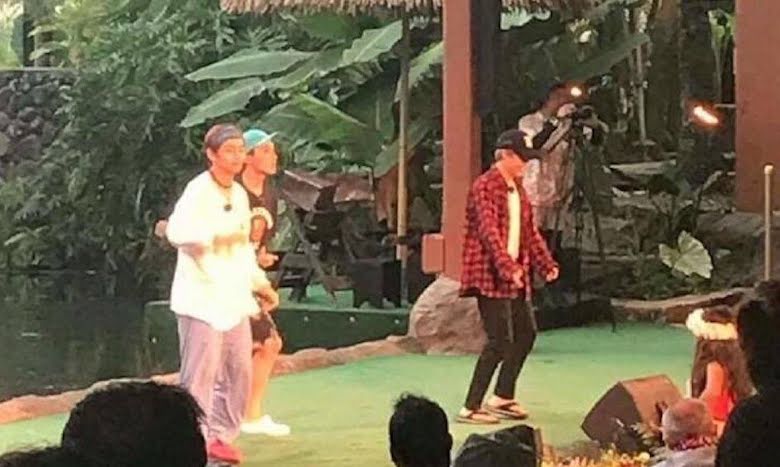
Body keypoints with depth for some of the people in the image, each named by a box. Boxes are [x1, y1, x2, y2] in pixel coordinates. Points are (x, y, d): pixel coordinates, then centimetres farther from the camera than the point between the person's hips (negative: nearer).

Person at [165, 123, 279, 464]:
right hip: (201, 298, -8)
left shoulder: (239, 194, 13)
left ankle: (221, 436, 25)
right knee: (200, 374, -6)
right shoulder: (198, 192, -12)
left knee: (239, 370, 11)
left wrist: (260, 282, 20)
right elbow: (177, 231, -30)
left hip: (233, 298, 8)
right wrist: (218, 233, -37)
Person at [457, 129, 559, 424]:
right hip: (490, 275, -10)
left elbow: (530, 230, 21)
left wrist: (546, 263, 11)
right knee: (500, 341, -12)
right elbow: (489, 231, -25)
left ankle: (503, 397, 26)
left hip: (515, 274, 10)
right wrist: (508, 267, -35)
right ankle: (471, 408, -6)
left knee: (526, 333, 14)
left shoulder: (517, 188, 15)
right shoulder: (485, 186, -14)